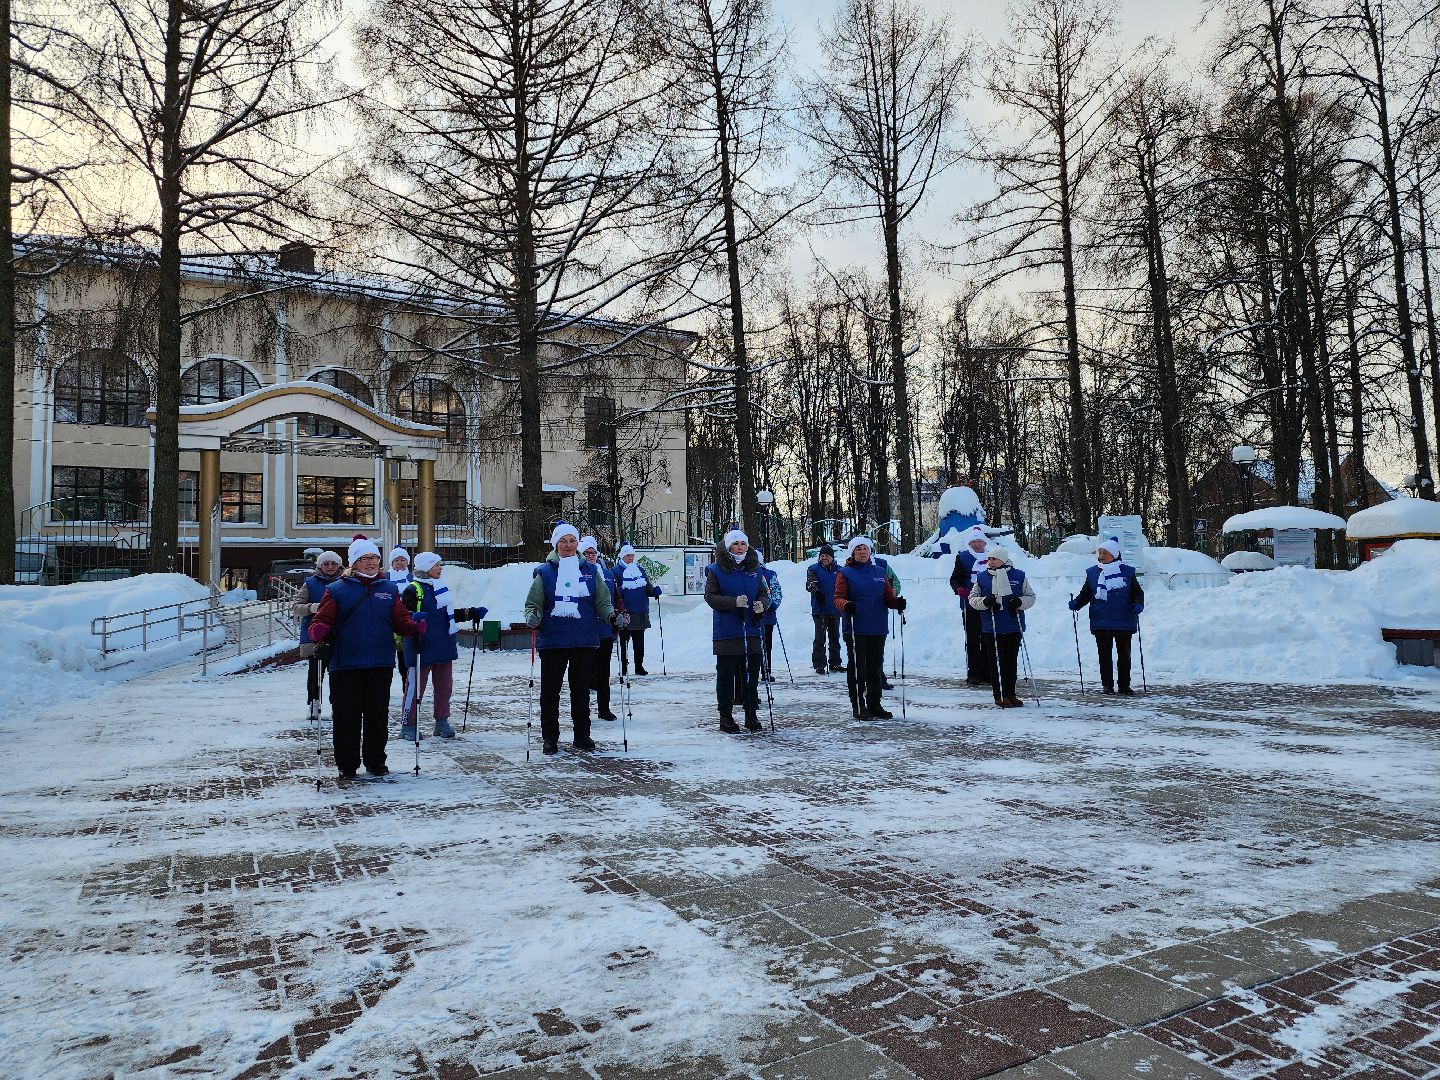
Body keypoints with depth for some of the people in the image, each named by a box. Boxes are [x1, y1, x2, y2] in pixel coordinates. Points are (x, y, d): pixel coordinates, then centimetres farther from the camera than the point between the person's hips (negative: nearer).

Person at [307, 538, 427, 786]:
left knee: (378, 714, 11)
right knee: (346, 716, 2)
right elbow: (323, 619, -2)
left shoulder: (389, 589, 10)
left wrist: (414, 626, -13)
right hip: (345, 665, -2)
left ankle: (375, 762, 25)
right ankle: (346, 767, 14)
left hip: (381, 664, 3)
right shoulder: (337, 589, 1)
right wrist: (318, 631, -23)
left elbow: (400, 619, 8)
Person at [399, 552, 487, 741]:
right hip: (423, 648, -7)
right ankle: (409, 726, 10)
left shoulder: (441, 587, 15)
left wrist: (471, 613, 15)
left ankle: (442, 722, 22)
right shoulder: (413, 590, -8)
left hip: (444, 646, 7)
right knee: (416, 687, 0)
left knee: (444, 686, 11)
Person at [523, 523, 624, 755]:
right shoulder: (545, 571, 3)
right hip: (552, 640, -1)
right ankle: (550, 737, 14)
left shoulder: (590, 571, 9)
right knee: (550, 690, 3)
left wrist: (613, 615, -8)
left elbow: (602, 602, 11)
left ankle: (582, 735, 20)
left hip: (585, 640, 2)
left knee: (581, 688, 9)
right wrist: (532, 616, -17)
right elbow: (533, 603, 4)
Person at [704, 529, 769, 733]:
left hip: (751, 631, 4)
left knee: (751, 673, 8)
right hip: (726, 632, -4)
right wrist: (734, 602, -20)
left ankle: (751, 714, 20)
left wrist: (762, 605, -7)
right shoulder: (716, 570, -1)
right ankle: (725, 715, 11)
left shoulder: (754, 569, 12)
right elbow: (710, 597, -7)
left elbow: (763, 594, 16)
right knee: (726, 674, 1)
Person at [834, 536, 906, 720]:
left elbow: (888, 596, 14)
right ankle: (858, 707, 5)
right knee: (857, 668, -2)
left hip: (878, 629, 5)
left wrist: (897, 602, -7)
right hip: (856, 629, -4)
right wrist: (846, 605, -24)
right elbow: (838, 598, -3)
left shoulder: (880, 572, 13)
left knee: (875, 668, 11)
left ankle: (874, 705, 21)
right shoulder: (845, 573, 1)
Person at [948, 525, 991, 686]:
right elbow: (954, 579, 3)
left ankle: (987, 674, 12)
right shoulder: (963, 557, 5)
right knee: (972, 640, -1)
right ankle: (973, 674, 3)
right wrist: (958, 589, -17)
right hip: (970, 605, -2)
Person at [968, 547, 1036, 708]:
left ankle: (1010, 694, 20)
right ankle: (999, 696, 6)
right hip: (991, 628, -1)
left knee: (1011, 661, 8)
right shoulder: (982, 578, 4)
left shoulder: (1018, 576, 4)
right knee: (995, 662, -1)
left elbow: (1031, 597, 8)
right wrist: (985, 602, -13)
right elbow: (972, 598, 7)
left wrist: (1020, 602, -12)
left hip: (1013, 627, 1)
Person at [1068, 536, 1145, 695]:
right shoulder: (1092, 572, 6)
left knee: (1124, 655, 7)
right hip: (1101, 623, 1)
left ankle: (1124, 685, 16)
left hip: (1124, 622, -1)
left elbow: (1138, 592, 8)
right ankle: (1107, 684, 15)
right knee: (1104, 655, 5)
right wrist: (1076, 603, -7)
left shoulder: (1127, 571, 2)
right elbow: (1085, 593, 11)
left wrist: (1138, 605, -12)